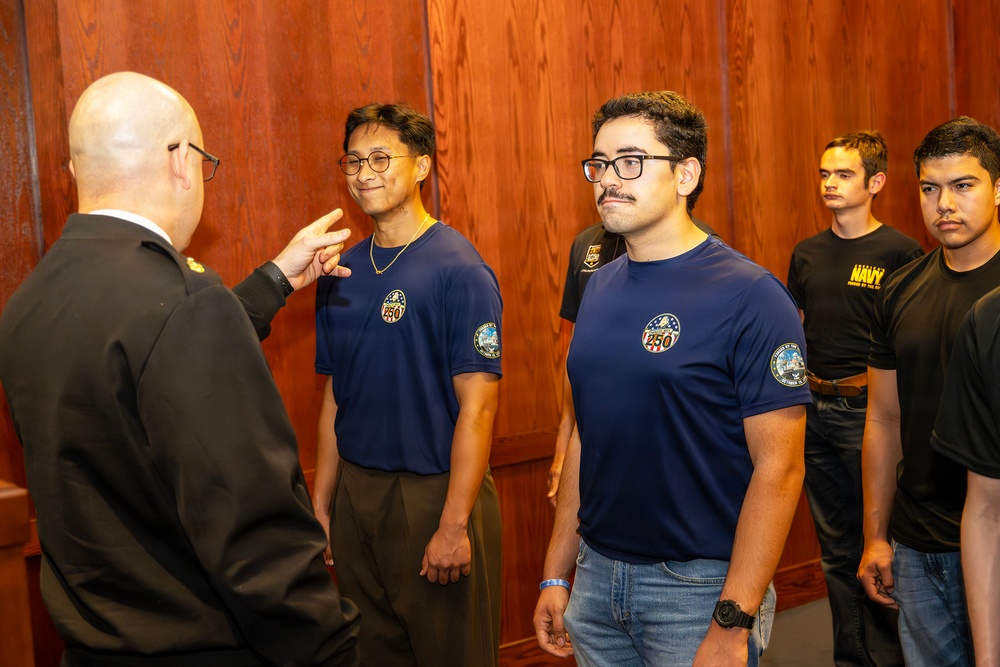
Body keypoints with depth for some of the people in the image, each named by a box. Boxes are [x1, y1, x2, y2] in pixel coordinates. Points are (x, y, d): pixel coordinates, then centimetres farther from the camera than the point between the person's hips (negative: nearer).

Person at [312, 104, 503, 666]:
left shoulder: (458, 269, -13)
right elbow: (336, 399, 11)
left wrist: (454, 524, -20)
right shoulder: (342, 274, 6)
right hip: (357, 493, 6)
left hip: (436, 492, -6)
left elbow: (477, 407, -16)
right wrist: (322, 503, 10)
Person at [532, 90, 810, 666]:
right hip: (597, 579, 6)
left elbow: (779, 468, -17)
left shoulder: (749, 296, -15)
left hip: (701, 588, -6)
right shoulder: (600, 288, 5)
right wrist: (558, 573, 10)